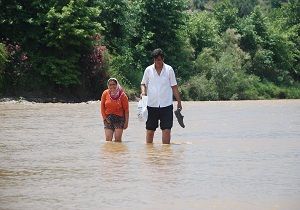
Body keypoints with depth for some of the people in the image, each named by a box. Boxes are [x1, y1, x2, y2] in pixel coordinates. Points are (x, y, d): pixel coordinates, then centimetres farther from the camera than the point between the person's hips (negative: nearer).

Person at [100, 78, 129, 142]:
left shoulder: (122, 95, -6)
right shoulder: (105, 93, -1)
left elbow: (126, 109, -3)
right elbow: (102, 107, 7)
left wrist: (126, 122, -5)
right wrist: (105, 118, -1)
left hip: (119, 118, -2)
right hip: (108, 118, 2)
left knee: (118, 139, -8)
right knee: (108, 139, -5)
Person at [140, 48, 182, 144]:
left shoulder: (169, 70, 2)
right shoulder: (148, 70, 3)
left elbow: (174, 87, 7)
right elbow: (143, 84, 13)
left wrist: (179, 101, 6)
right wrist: (143, 92, -8)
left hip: (166, 105, -1)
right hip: (152, 104, 1)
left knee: (166, 129, -6)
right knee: (150, 130, 6)